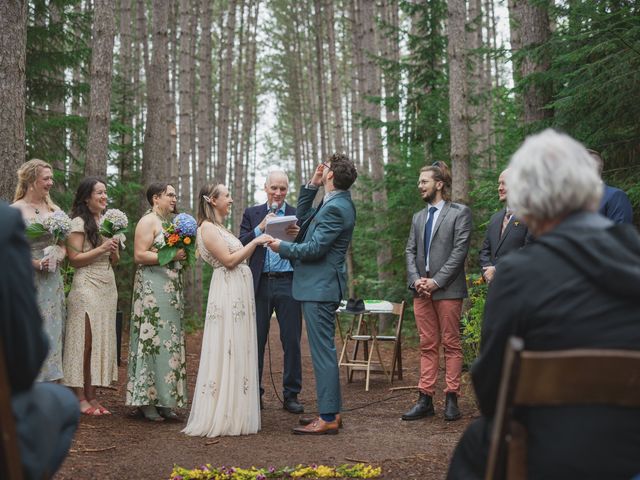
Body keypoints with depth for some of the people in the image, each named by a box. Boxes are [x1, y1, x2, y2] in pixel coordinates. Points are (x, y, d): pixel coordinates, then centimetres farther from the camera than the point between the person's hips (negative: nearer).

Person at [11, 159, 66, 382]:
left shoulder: (54, 209, 9)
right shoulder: (16, 210, -6)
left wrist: (58, 255, -5)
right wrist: (34, 263, -17)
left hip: (52, 281, 5)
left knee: (51, 330, 7)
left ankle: (48, 380, 14)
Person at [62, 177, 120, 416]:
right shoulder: (79, 222, -5)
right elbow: (74, 259, -12)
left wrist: (114, 249, -2)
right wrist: (101, 248, -16)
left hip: (108, 286, 7)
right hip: (86, 287, -7)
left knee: (101, 340, 4)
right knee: (84, 341, -6)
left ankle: (92, 396, 8)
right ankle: (80, 398, -3)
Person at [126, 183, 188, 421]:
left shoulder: (169, 222, 20)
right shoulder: (148, 221, -7)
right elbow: (139, 255, -16)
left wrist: (183, 256, 11)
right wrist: (170, 255, -18)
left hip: (171, 289, 9)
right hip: (152, 289, -9)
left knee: (170, 341, 6)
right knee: (153, 339, -9)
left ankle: (164, 401, 9)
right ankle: (146, 401, -4)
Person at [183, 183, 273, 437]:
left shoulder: (220, 228, 20)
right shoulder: (207, 228, -9)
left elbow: (239, 256, 17)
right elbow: (229, 260, -15)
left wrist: (261, 234, 14)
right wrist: (255, 241, -12)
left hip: (239, 295, 10)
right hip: (227, 294, -10)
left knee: (238, 353, 10)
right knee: (225, 352, -7)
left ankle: (233, 414, 14)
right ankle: (221, 417, -1)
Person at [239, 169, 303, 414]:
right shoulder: (252, 214, 10)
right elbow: (240, 246, 0)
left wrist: (299, 236, -17)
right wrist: (260, 228, -12)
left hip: (289, 283, 0)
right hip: (260, 284, 1)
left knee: (292, 341, 2)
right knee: (256, 340, 5)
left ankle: (291, 395, 10)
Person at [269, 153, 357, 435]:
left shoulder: (335, 208, -18)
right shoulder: (336, 203, 13)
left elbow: (314, 249, -20)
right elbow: (303, 218, 23)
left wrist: (282, 247, -6)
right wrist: (312, 186, 13)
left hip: (320, 287, -10)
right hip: (321, 286, 10)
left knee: (322, 351, -7)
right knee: (325, 350, 15)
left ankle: (327, 418, -3)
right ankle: (332, 411, 22)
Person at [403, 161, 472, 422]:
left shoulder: (460, 212, -1)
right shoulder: (418, 217, 19)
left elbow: (460, 250, -9)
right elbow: (410, 251, 14)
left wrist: (437, 281, -14)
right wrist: (416, 279, -4)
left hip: (447, 289, -6)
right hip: (421, 291, 6)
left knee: (451, 344, 0)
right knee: (427, 346, 7)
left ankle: (451, 399, 4)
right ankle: (425, 399, 9)